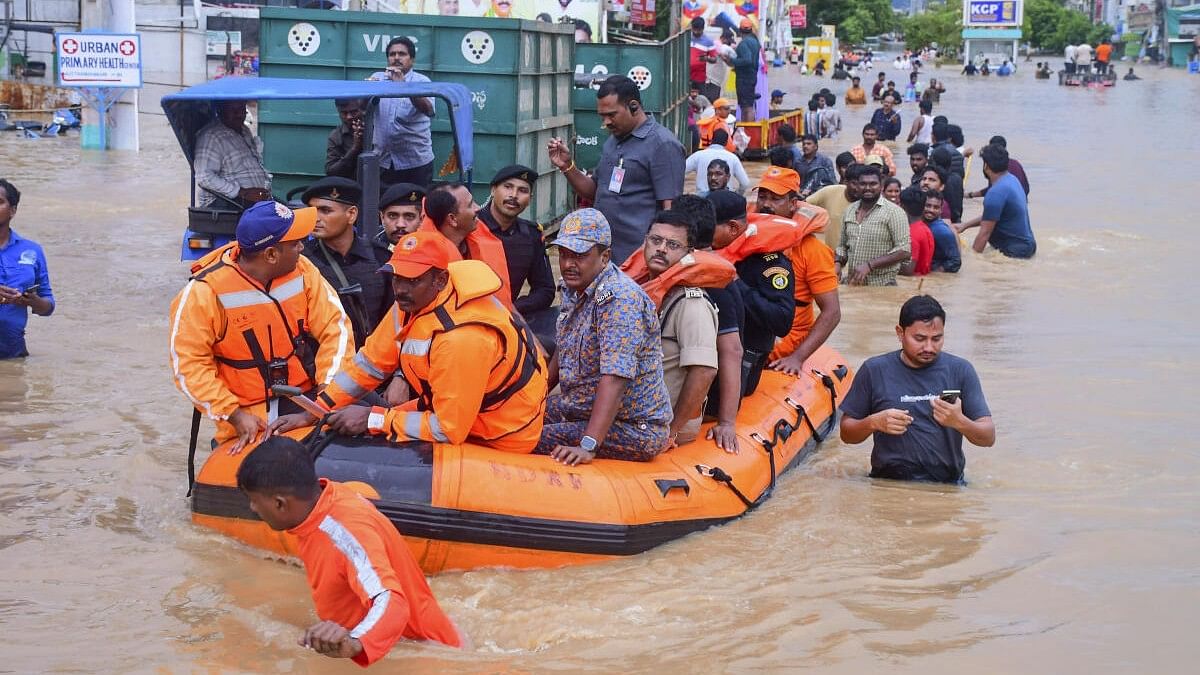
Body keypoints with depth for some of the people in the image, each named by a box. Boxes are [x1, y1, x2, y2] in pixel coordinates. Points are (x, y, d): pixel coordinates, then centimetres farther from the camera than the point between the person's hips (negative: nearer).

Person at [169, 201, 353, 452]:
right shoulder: (204, 292, -14)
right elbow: (188, 364, -12)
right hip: (251, 418, -4)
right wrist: (234, 415, -18)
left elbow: (335, 327, 0)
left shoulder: (301, 270, -2)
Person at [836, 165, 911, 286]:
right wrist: (838, 263, -3)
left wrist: (869, 265, -21)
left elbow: (903, 251, -14)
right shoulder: (849, 211, 9)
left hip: (881, 286, -5)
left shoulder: (894, 212, -8)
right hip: (851, 285, 5)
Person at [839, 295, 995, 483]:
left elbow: (988, 437, 3)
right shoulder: (874, 370, 7)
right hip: (888, 481, 0)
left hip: (946, 483, 0)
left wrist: (960, 422, -18)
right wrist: (874, 422, -9)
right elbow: (847, 433, 12)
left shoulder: (960, 370, 7)